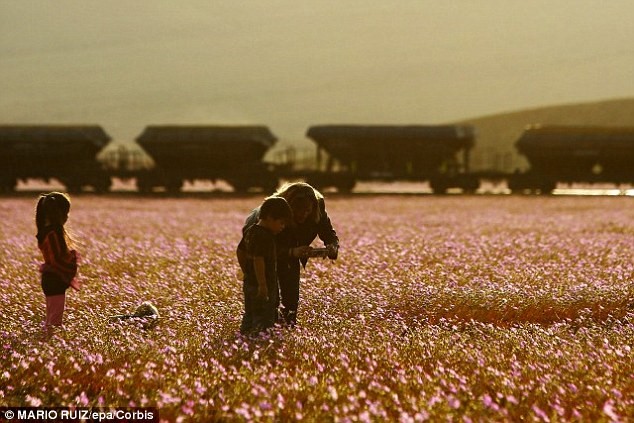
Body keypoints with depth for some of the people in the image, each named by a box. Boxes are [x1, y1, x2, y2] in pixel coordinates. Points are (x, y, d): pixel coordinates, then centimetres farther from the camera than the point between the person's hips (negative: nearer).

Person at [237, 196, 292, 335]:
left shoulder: (250, 231, 10)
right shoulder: (264, 236, -20)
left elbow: (240, 251, 20)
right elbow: (258, 260, -27)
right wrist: (262, 285, -25)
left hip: (249, 283, 10)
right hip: (261, 287, -10)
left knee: (249, 316, 18)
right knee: (264, 320, -6)